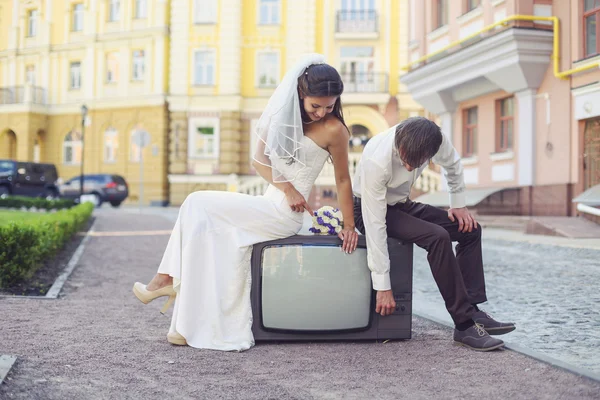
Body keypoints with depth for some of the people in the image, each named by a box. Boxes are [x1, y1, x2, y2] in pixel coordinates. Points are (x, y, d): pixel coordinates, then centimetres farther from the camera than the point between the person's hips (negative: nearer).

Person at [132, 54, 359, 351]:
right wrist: (286, 187, -8)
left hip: (284, 215, -7)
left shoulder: (333, 130, -11)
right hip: (268, 205, 7)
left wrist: (349, 226, -2)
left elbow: (342, 180, -4)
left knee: (199, 206, -12)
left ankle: (169, 280, -4)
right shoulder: (284, 113, 7)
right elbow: (260, 161, 8)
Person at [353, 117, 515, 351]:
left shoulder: (435, 139, -21)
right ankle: (464, 325, -22)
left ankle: (472, 311, -4)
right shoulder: (376, 161, -36)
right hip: (368, 209, -7)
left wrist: (458, 204, 2)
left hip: (401, 205, 7)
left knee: (470, 230, -4)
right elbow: (375, 225, -34)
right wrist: (382, 286, -32)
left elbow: (452, 163, 6)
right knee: (438, 237, -29)